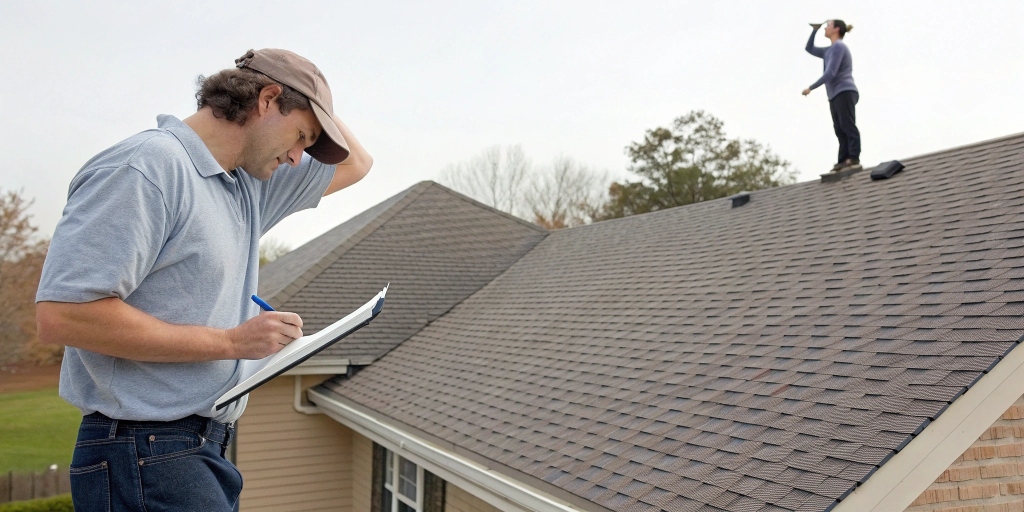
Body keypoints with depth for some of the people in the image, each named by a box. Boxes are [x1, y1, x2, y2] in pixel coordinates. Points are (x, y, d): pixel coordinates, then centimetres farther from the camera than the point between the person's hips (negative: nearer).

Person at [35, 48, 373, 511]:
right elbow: (61, 314, -23)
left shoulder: (249, 186, 12)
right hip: (147, 455, -9)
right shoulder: (148, 165, -16)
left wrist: (305, 93, 10)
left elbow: (353, 164, 24)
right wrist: (231, 342, -19)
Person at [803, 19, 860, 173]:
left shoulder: (838, 46, -5)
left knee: (848, 126, -17)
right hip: (836, 96, 9)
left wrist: (811, 88, -12)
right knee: (840, 131, -3)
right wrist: (814, 29, 23)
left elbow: (830, 73, -15)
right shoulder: (830, 50, 25)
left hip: (844, 93, -9)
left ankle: (854, 159, -24)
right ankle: (844, 161, -11)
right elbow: (810, 49, 34)